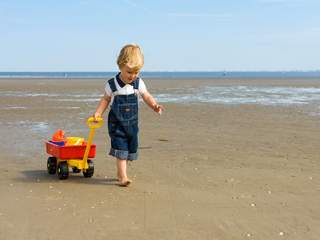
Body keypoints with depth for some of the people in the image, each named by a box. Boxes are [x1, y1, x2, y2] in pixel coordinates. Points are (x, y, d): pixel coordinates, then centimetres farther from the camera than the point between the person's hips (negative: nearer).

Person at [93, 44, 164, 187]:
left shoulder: (139, 83, -4)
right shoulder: (112, 84, -10)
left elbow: (146, 97, 3)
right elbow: (106, 99, 1)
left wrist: (154, 106, -15)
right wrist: (98, 112, -10)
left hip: (132, 122, 4)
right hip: (117, 122, -4)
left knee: (130, 148, 10)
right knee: (121, 148, -12)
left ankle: (120, 172, 28)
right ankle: (123, 176, -9)